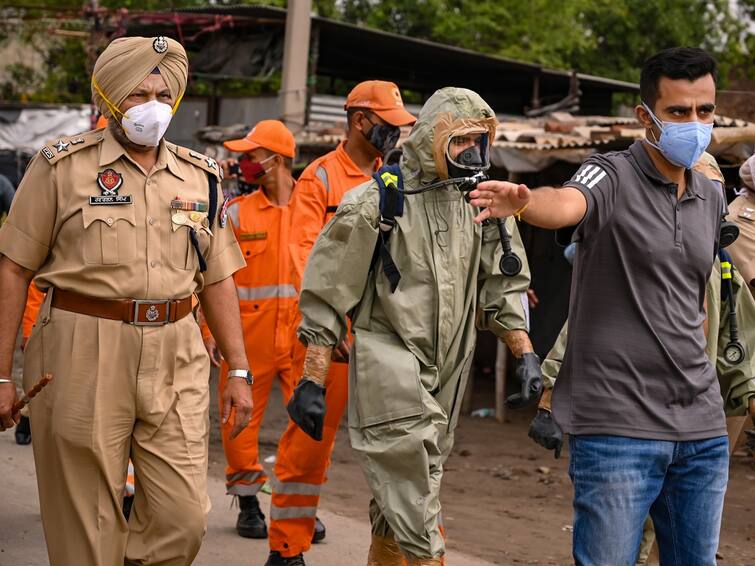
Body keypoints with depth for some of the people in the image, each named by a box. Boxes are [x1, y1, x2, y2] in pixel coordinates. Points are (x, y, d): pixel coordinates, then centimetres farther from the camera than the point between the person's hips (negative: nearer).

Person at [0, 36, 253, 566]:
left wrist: (239, 369, 11)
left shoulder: (201, 177, 12)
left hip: (177, 362, 3)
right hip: (83, 354, -3)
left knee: (184, 519, -1)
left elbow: (217, 279, 17)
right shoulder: (63, 165, 1)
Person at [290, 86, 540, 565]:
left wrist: (524, 352, 4)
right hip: (390, 375, -6)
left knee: (397, 504, 15)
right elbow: (327, 297, -7)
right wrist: (313, 381, -9)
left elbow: (503, 283, 15)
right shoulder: (375, 202, -9)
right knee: (417, 510, -12)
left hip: (447, 376, 6)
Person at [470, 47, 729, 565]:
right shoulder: (613, 176, -8)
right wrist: (524, 201, -53)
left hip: (703, 427, 6)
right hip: (617, 422, -6)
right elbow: (565, 204, -31)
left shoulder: (711, 199, 12)